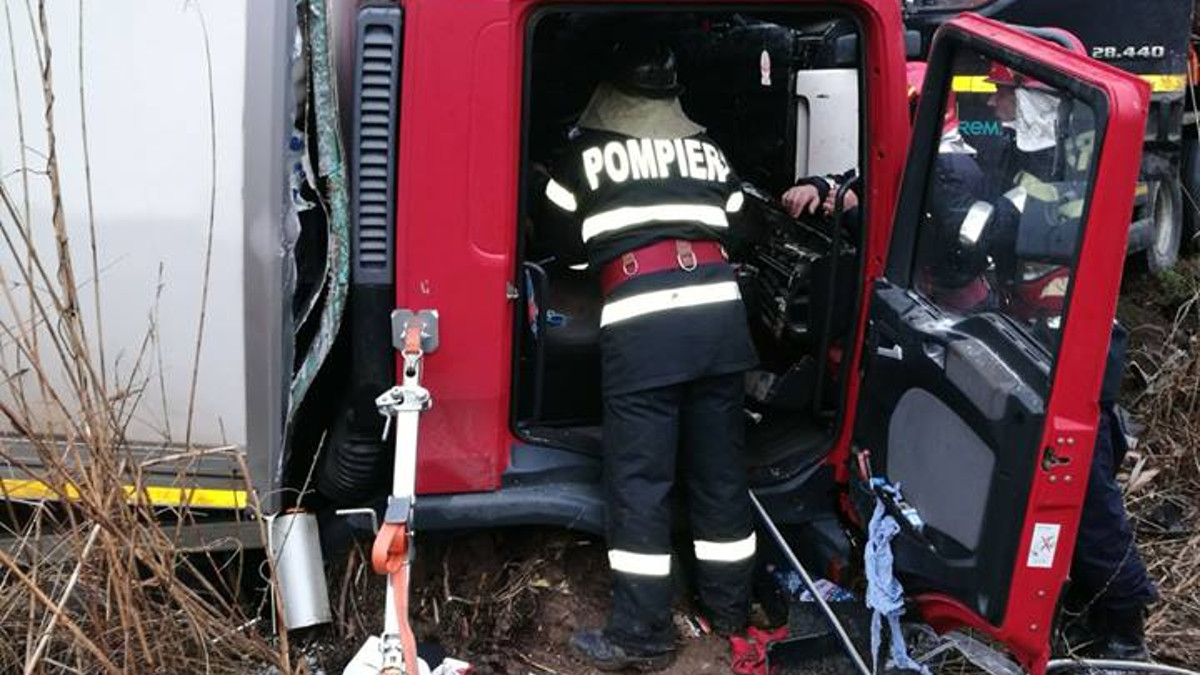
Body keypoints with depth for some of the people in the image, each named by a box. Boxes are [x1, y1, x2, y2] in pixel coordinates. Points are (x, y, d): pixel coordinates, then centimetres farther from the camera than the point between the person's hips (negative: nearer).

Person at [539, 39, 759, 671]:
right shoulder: (709, 150, 21)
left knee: (638, 478, 1)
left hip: (640, 321, -4)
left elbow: (565, 244, 21)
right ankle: (729, 604, 27)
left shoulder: (583, 153, 13)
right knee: (719, 465, 14)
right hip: (718, 310, 4)